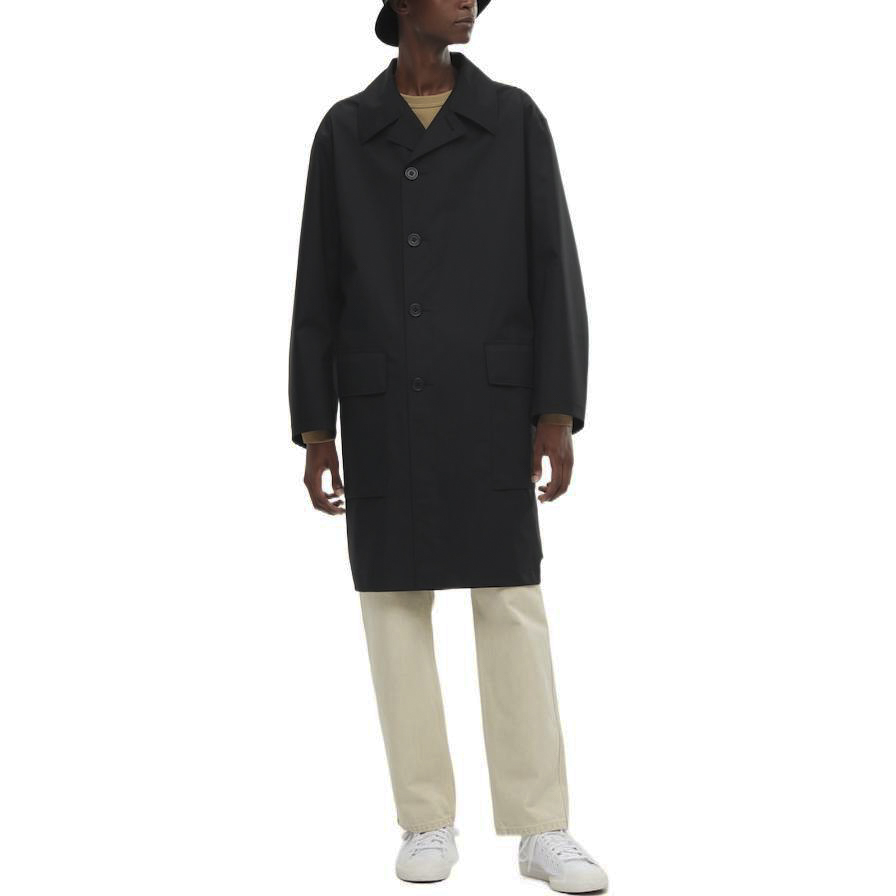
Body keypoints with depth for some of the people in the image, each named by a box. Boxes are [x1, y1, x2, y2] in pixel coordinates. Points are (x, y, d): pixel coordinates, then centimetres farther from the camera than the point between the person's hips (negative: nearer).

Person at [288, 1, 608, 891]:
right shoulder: (343, 132, 6)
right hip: (383, 411, 1)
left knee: (512, 608, -3)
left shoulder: (515, 119, 4)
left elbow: (552, 270, -1)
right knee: (395, 606, 2)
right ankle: (429, 823, 14)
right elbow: (319, 289, 5)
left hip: (486, 406, 0)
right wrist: (312, 432, 1)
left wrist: (559, 414, -9)